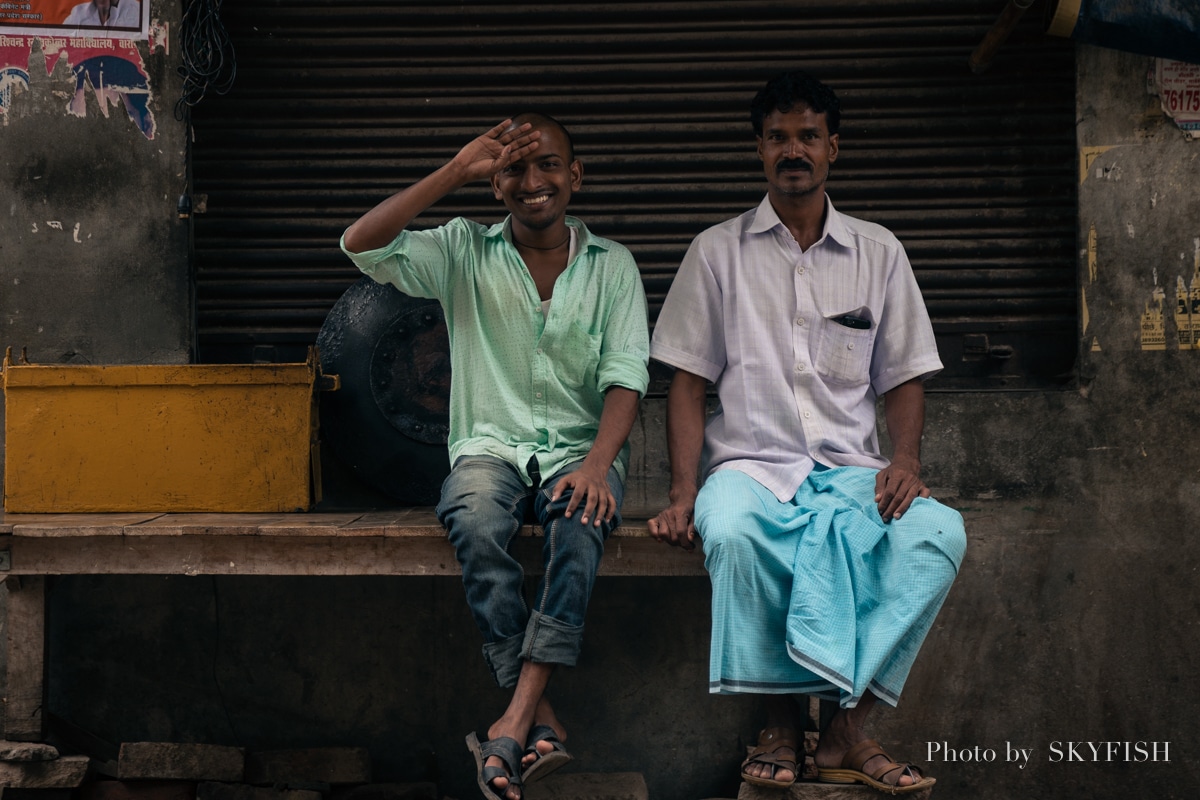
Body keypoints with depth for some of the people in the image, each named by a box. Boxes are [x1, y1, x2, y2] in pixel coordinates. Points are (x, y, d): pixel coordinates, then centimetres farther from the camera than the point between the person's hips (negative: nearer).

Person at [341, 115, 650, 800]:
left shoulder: (612, 264, 10)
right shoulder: (465, 252, 9)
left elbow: (626, 374, -2)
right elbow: (362, 245, -7)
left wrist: (597, 462, -20)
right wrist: (458, 171, -9)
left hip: (580, 447, 0)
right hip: (492, 444, 0)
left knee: (582, 526, -35)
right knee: (477, 525, -35)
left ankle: (515, 723, -39)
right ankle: (543, 726, -34)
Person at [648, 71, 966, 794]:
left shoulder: (878, 252, 14)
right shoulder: (719, 252, 10)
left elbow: (904, 377, 15)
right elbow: (688, 382, 7)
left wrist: (906, 459, -7)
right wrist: (684, 494, -7)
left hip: (851, 469, 2)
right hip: (751, 463, -1)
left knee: (940, 531, -31)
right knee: (732, 531, -38)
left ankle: (848, 730, -25)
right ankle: (782, 726, -21)